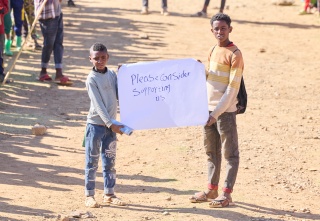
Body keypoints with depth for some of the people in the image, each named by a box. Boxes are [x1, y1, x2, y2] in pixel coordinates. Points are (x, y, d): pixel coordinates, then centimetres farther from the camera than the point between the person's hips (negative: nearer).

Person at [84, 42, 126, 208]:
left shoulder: (112, 75, 6)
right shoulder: (92, 79, -12)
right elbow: (98, 104, -17)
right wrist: (110, 124, -21)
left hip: (110, 124, 6)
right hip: (95, 124, -5)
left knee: (109, 161, 10)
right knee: (92, 162, 0)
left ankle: (109, 194, 17)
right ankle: (89, 196, 5)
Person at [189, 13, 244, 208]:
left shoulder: (234, 55, -12)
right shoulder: (213, 51, 12)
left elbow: (232, 88, -15)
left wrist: (217, 112, -18)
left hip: (225, 111, -8)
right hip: (209, 109, 8)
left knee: (230, 153, 0)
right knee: (211, 151, 14)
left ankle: (227, 194, 1)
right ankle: (212, 189, 22)